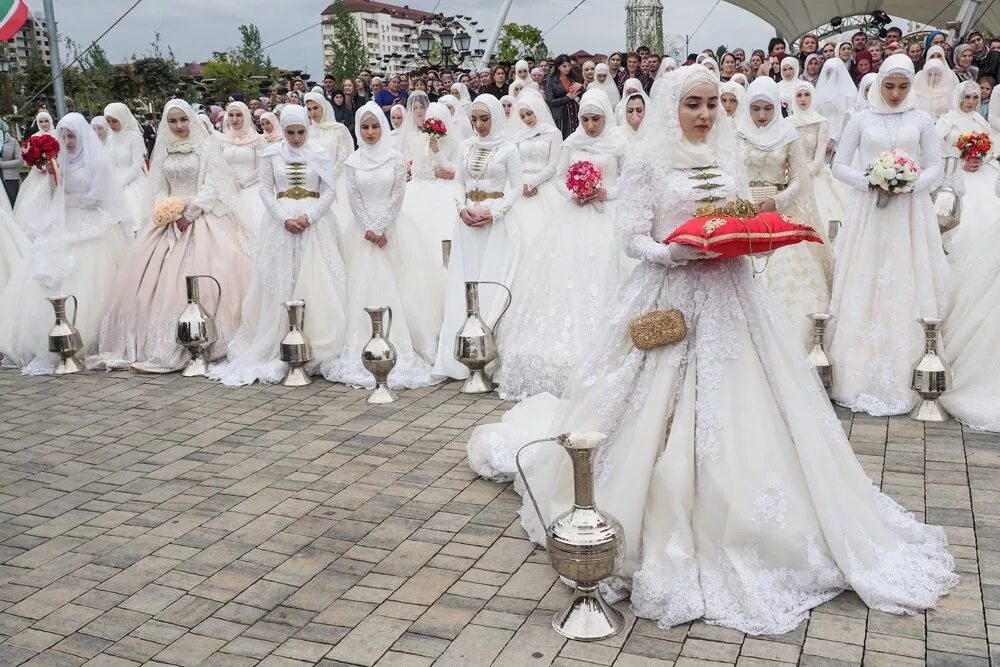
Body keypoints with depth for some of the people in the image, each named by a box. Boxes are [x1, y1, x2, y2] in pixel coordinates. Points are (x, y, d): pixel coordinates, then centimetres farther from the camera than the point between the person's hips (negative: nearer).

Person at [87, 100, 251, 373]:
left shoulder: (206, 146, 1)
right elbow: (159, 189, 15)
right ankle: (151, 342, 3)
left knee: (198, 276, -19)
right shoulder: (163, 150, 15)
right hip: (171, 220, 5)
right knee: (145, 272, -4)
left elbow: (212, 186, -6)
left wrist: (189, 213, -14)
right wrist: (165, 209, -6)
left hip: (202, 218, -5)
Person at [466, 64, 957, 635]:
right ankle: (668, 533, 10)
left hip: (730, 295, 5)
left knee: (739, 411, 5)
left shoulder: (728, 156, 12)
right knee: (663, 416, -4)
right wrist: (677, 251, -22)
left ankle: (737, 530, 20)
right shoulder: (649, 163, -2)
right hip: (673, 297, -5)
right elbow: (633, 236, -5)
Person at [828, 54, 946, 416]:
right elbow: (839, 165, 4)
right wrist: (870, 182, -12)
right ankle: (861, 375, 7)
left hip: (910, 213, 0)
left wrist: (910, 185, -14)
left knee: (906, 288, 0)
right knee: (864, 289, -1)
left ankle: (901, 378, 8)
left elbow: (935, 168, 5)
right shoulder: (861, 120, 5)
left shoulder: (921, 121, 6)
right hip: (870, 212, 0)